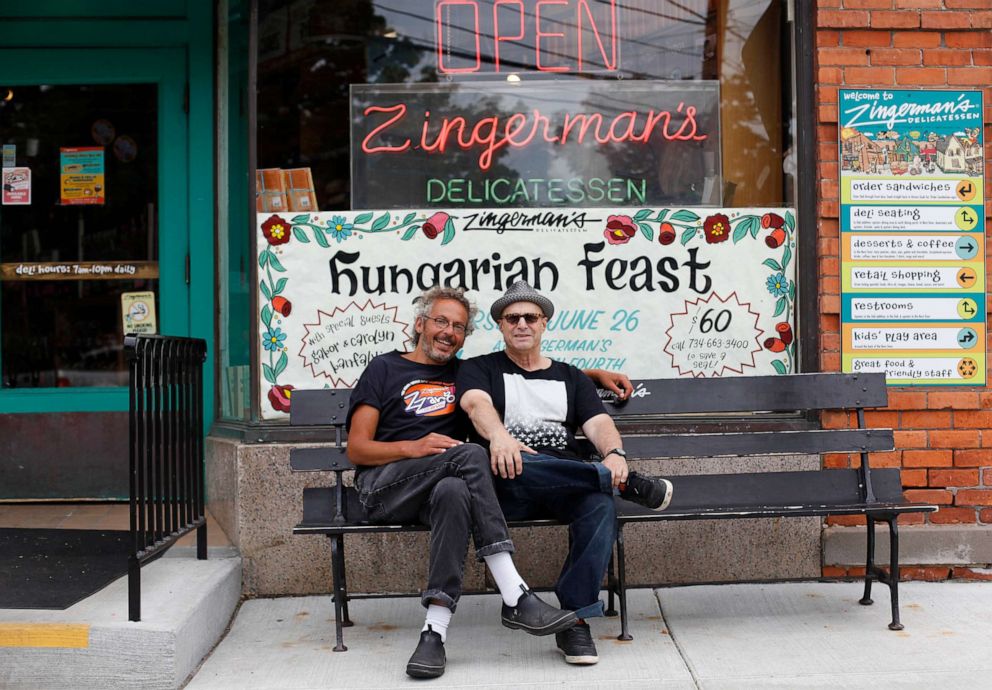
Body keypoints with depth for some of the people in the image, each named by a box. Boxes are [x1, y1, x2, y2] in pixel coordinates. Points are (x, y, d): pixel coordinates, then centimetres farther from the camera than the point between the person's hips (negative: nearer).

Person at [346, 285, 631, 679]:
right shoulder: (385, 369, 13)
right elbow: (357, 450, 5)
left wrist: (598, 374, 18)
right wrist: (414, 448, -12)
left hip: (439, 486, 3)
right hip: (383, 486, -3)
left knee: (453, 492, -37)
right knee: (470, 455, -32)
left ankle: (435, 631, -43)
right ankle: (516, 598, -37)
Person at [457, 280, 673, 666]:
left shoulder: (571, 378, 27)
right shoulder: (480, 369, 19)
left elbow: (599, 423, 9)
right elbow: (476, 404, -5)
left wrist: (614, 454, -17)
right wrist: (498, 435, -31)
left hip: (572, 485, 2)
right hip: (509, 487, -2)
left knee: (600, 504, -33)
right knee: (511, 466, -39)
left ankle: (574, 620, -28)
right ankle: (630, 485, -24)